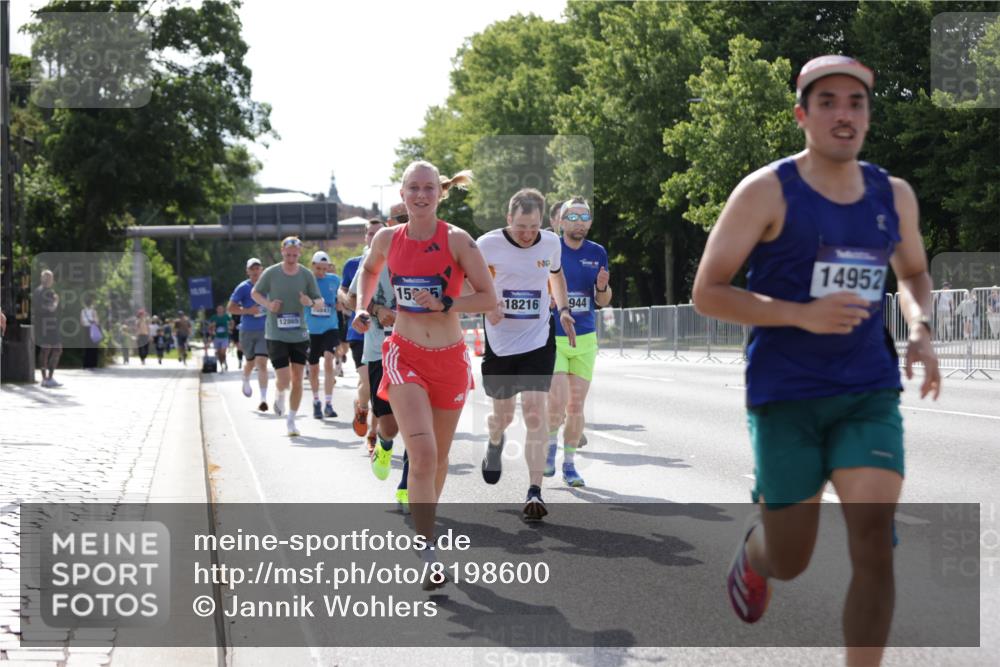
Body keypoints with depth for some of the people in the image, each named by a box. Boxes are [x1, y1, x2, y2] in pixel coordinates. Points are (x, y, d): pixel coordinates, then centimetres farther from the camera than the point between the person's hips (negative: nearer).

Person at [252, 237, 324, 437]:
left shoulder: (307, 275, -1)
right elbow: (255, 293, 10)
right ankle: (280, 397, 27)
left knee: (297, 379, 4)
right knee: (284, 380, -10)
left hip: (299, 334, 2)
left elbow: (320, 301, 5)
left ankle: (291, 420, 19)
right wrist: (268, 304, -9)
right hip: (276, 335, -2)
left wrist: (311, 302, -18)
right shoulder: (271, 273, -5)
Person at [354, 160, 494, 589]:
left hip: (450, 358, 1)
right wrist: (362, 308, 9)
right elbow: (369, 270, 24)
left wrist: (444, 304, -18)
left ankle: (424, 523, 38)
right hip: (405, 355, 0)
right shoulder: (388, 239, 1)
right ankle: (429, 558, -17)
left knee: (439, 457, 13)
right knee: (422, 453, -17)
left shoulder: (457, 240, -7)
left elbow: (488, 298, -6)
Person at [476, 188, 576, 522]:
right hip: (499, 342, 0)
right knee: (503, 413, 14)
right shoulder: (488, 244, -10)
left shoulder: (552, 243, -1)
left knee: (534, 410, -15)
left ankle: (535, 492, -14)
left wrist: (564, 310, 8)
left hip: (538, 340, 0)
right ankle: (495, 443, 53)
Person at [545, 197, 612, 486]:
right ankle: (551, 445, 15)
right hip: (551, 338, -3)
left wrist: (602, 287, -10)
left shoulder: (597, 253, 5)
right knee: (557, 402, -14)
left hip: (585, 339, 3)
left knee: (576, 406, 6)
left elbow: (602, 302, 11)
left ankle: (569, 464, 19)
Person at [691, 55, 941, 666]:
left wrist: (921, 328, 2)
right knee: (789, 563, 6)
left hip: (870, 392, 3)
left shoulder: (894, 195, 6)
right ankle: (753, 551, 45)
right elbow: (707, 293, -9)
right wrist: (802, 314, -21)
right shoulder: (767, 192, -8)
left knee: (874, 541, -15)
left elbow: (914, 273, 25)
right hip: (786, 395, -3)